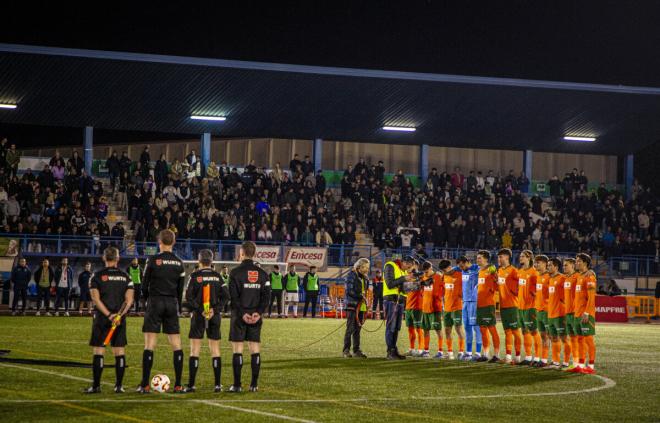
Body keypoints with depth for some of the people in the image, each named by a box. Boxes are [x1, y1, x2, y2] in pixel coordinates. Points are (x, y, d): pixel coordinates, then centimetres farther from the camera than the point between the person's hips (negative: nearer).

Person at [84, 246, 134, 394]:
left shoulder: (97, 276, -1)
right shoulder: (125, 277, 6)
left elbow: (96, 299, -11)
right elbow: (129, 300, -3)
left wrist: (109, 315, -14)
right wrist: (120, 314, -11)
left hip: (102, 318, -2)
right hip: (120, 319, 2)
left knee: (98, 351, 1)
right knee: (119, 352, 6)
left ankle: (96, 386, 0)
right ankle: (119, 385, 5)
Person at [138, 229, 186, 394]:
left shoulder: (153, 261, -7)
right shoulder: (179, 263, 5)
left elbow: (144, 285, -2)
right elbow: (180, 288, 9)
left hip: (155, 302, -3)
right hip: (172, 304, 3)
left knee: (149, 345, -2)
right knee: (176, 345, 6)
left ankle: (145, 385, -4)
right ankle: (178, 385, 3)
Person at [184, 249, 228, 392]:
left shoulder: (195, 276, -5)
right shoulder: (218, 276, 4)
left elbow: (188, 296, -12)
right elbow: (225, 296, -1)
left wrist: (199, 309, -10)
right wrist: (215, 309, -6)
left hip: (198, 316, -3)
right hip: (214, 316, 3)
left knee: (195, 350, 0)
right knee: (215, 350, 9)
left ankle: (191, 385, -4)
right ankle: (217, 384, 6)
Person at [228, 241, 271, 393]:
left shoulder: (236, 272, -6)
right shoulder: (262, 273, 7)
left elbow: (234, 296, -13)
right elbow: (267, 295, 0)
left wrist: (242, 314, -12)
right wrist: (258, 312, -6)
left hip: (239, 316, -4)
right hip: (256, 316, 4)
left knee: (237, 350, -1)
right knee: (255, 350, 6)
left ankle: (237, 384, -3)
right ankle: (254, 384, 4)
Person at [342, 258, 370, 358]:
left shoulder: (365, 278, 16)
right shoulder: (352, 275, -7)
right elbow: (349, 291, -13)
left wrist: (365, 299, 8)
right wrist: (361, 296, -14)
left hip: (361, 306, 7)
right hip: (352, 305, -7)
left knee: (357, 329, 8)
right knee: (350, 328, -9)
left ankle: (356, 350, 10)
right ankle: (346, 350, -7)